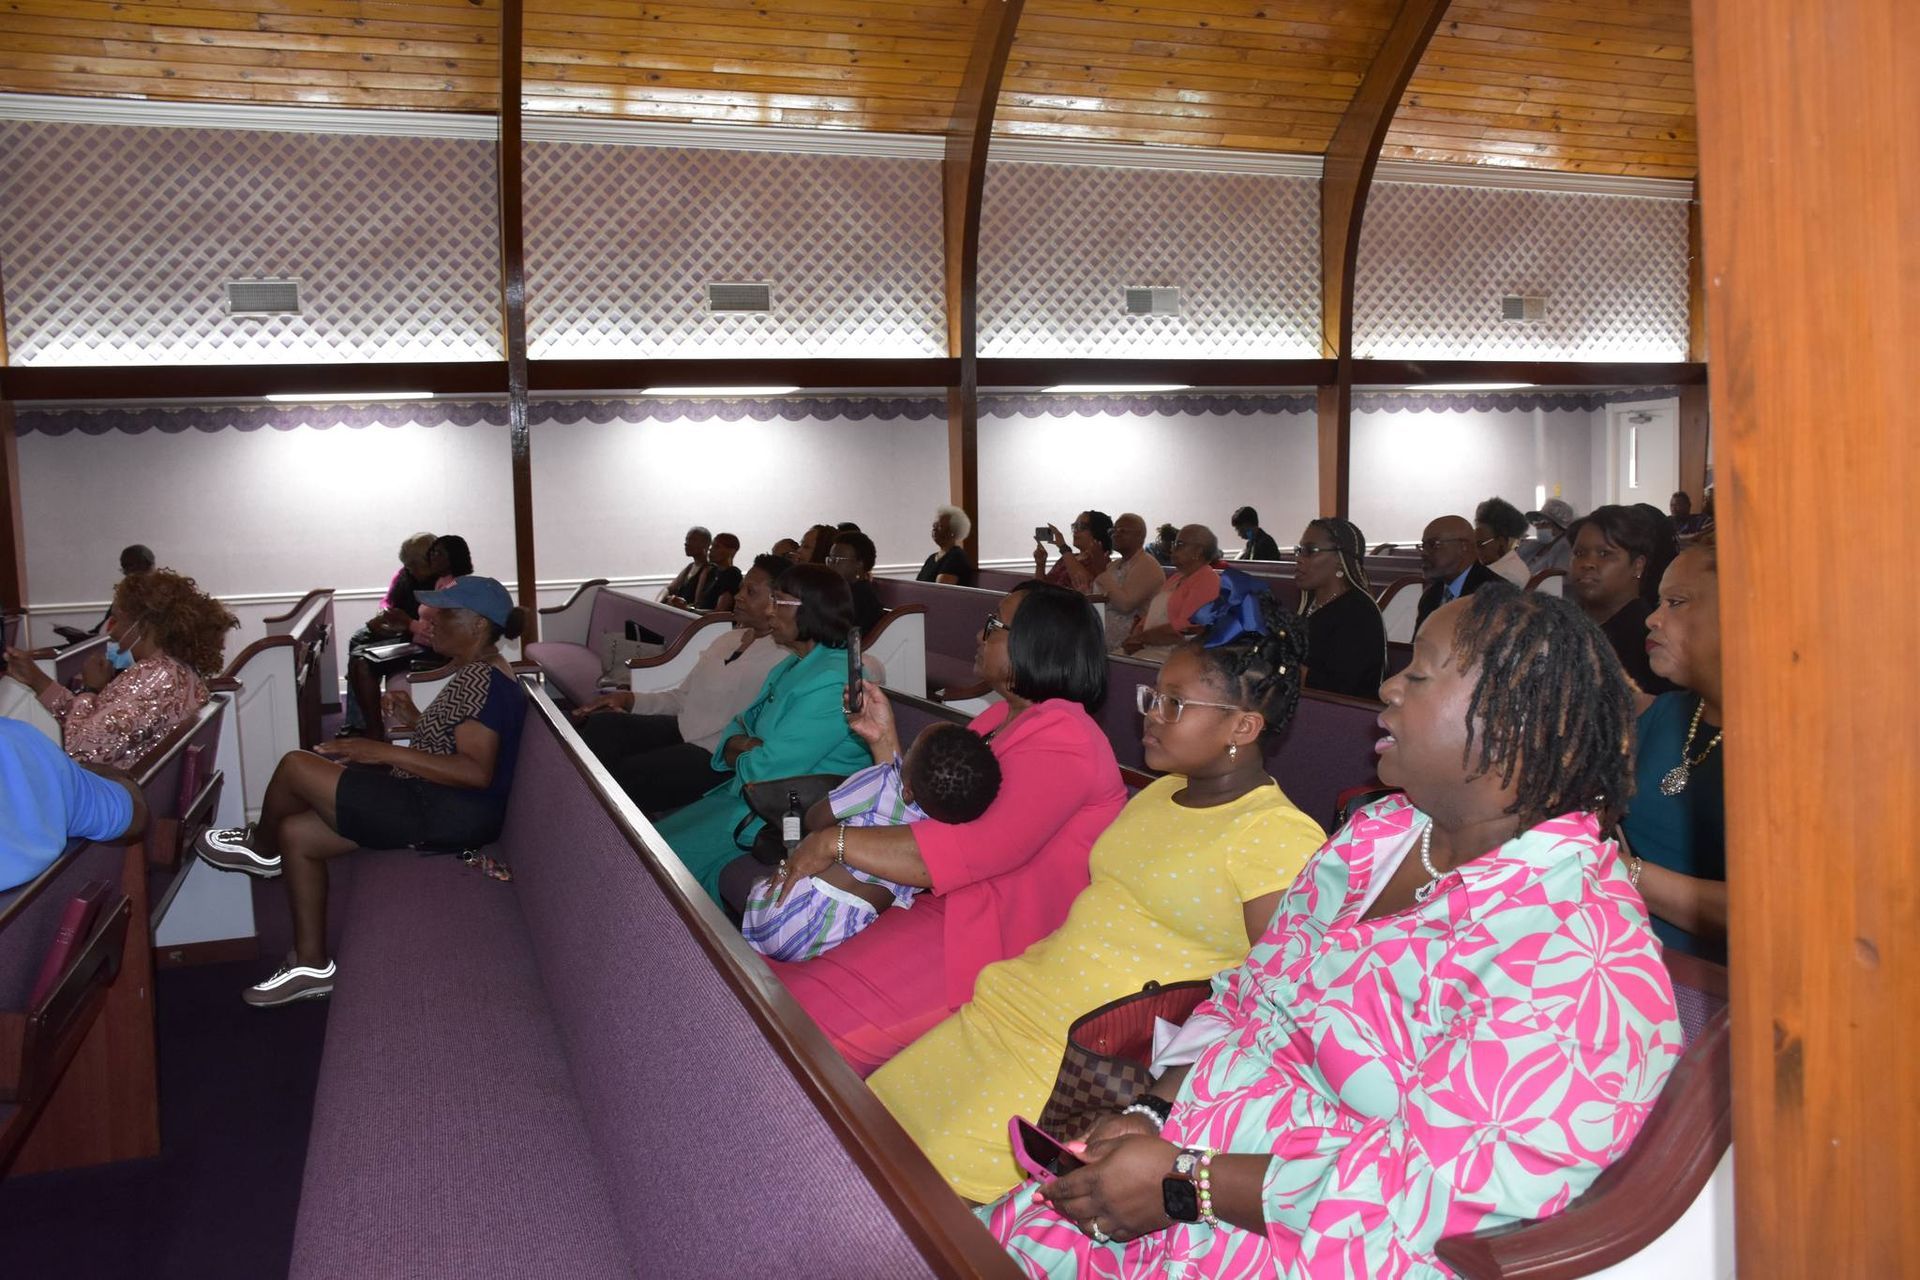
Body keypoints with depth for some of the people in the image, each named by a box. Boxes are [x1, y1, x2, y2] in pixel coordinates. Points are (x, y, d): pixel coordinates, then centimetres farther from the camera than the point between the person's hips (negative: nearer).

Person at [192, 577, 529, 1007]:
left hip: (446, 815, -11)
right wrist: (415, 720, 8)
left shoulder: (481, 681, -19)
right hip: (443, 809, 11)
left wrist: (386, 753, -24)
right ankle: (311, 965, 15)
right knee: (296, 833, 11)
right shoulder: (479, 673, 14)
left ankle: (260, 848, 25)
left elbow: (477, 771, -27)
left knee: (295, 766, -7)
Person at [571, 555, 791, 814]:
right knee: (602, 724, -8)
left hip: (715, 757, -9)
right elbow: (683, 696, 19)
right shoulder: (728, 641, 15)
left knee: (626, 774, -23)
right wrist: (628, 699, 8)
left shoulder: (782, 659, -13)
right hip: (682, 729, 9)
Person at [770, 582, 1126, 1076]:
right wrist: (884, 739, 7)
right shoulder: (1002, 718, 15)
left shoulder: (1061, 742, -17)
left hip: (994, 942, -10)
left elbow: (977, 851, -28)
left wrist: (835, 842, -23)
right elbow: (923, 808, 21)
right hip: (942, 908, 10)